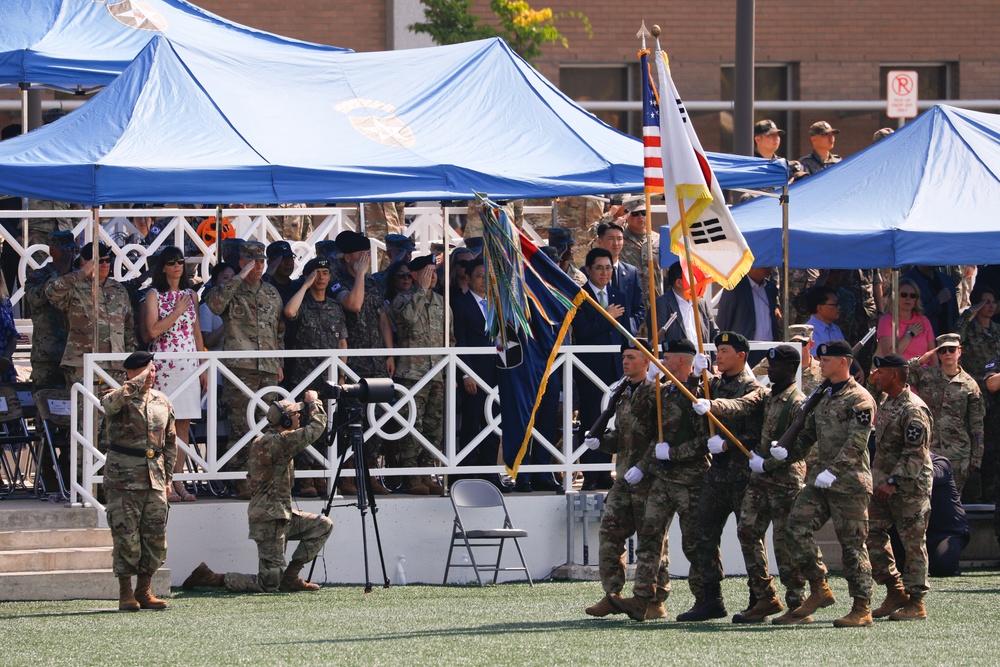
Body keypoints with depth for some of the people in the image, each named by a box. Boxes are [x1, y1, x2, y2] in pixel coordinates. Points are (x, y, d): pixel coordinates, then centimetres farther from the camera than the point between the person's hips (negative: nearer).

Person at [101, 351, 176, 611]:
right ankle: (125, 594, 3)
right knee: (126, 537, -5)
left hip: (155, 478, 5)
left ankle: (144, 591, 16)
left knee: (156, 539, 4)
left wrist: (168, 477, 15)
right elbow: (112, 403, -31)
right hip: (124, 478, -5)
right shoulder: (118, 399, -4)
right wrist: (138, 382, -24)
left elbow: (170, 441, 20)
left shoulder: (162, 401, 13)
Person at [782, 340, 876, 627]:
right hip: (819, 478, 8)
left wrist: (833, 471, -23)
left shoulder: (859, 399, -9)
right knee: (796, 527, -4)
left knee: (852, 543, -4)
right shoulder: (823, 397, 18)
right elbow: (809, 433, 24)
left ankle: (862, 609, 1)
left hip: (849, 482, -8)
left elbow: (856, 442, -17)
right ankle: (819, 590, 5)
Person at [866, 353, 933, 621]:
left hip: (910, 487, -10)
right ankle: (895, 593, 13)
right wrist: (877, 479, 20)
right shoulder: (886, 405, 14)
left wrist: (894, 482, -25)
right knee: (872, 535, 6)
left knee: (913, 543, -3)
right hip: (884, 484, 10)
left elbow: (916, 453, -21)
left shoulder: (914, 410, -16)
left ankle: (916, 603, 2)